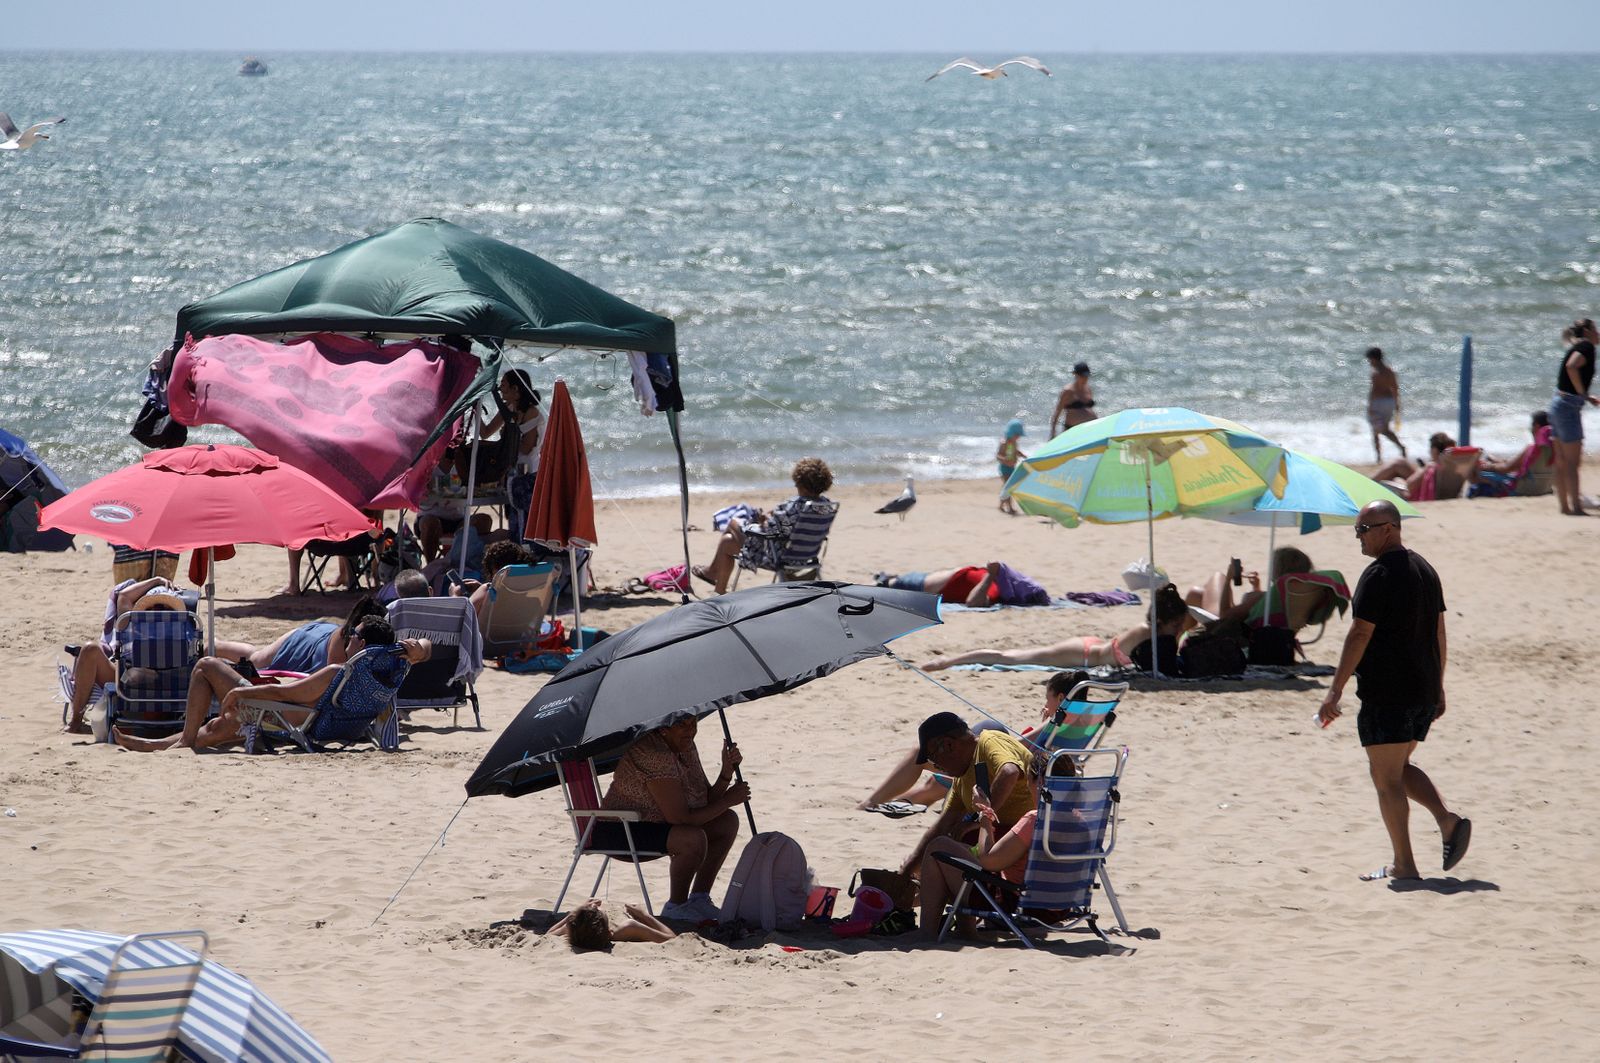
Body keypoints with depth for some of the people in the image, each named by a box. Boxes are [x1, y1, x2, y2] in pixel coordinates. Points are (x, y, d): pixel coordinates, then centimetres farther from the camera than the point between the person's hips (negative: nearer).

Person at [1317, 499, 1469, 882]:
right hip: (1424, 693, 9)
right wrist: (1438, 688, 23)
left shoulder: (1379, 575, -13)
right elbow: (1439, 634, 17)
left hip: (1387, 694, -9)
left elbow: (1359, 635, -17)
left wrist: (1335, 691, -14)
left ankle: (1403, 864, -1)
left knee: (1386, 778, -1)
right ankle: (1448, 820, 1)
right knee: (1400, 769, 21)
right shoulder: (1425, 570, 13)